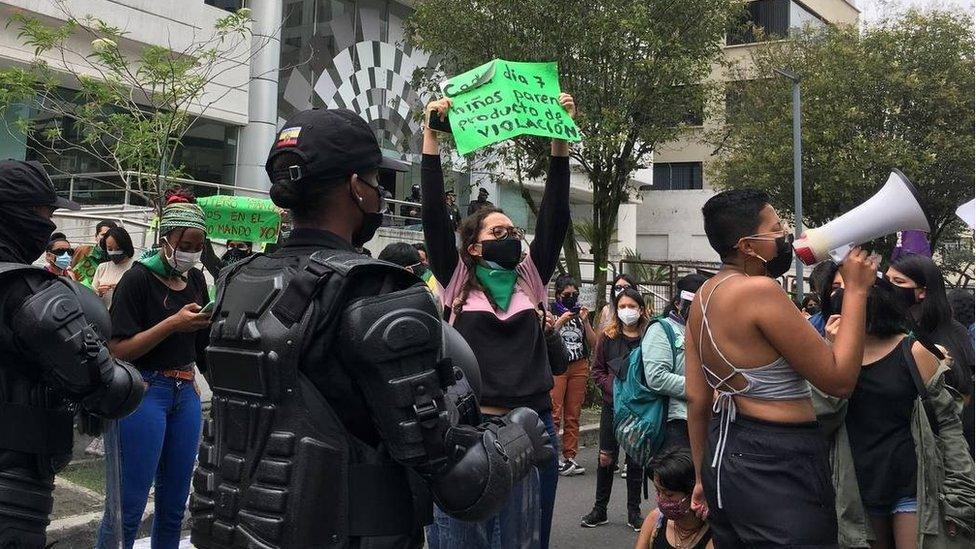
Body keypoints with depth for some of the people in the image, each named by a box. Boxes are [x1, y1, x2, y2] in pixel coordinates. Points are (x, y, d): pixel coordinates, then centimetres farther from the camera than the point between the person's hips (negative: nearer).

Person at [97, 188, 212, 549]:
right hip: (145, 392, -6)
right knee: (129, 503, -2)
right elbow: (118, 349, -15)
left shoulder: (196, 280, 8)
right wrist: (173, 323, -22)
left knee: (174, 503, 13)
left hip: (186, 393, 6)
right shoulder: (138, 279, -10)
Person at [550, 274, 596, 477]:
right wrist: (560, 321, -15)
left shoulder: (581, 312, 14)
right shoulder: (551, 312, 2)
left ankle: (570, 457, 9)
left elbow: (593, 344, 10)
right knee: (554, 413, -12)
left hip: (579, 367, 4)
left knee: (573, 415, 4)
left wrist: (585, 321, -3)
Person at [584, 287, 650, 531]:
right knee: (606, 458, 7)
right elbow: (597, 370, 4)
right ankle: (600, 510, 20)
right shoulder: (607, 336, 1)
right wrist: (613, 388, -10)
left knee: (636, 460, 8)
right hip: (612, 405, 1)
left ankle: (634, 512, 20)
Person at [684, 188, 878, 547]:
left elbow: (696, 397, 10)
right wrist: (856, 290, -9)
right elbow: (839, 380, -16)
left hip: (724, 455, 9)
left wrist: (706, 475, 18)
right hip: (777, 466, -9)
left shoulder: (703, 296, 7)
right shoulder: (760, 291, -20)